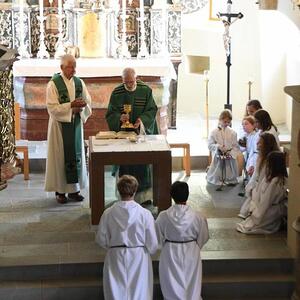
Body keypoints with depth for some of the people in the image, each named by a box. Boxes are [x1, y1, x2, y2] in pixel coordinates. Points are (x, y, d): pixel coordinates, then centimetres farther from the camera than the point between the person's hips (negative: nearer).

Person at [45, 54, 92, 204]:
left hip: (76, 123, 5)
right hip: (60, 124, -5)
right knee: (61, 155, -1)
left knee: (76, 154, 6)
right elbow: (52, 107, -15)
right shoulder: (53, 84, -8)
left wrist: (81, 107, -15)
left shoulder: (79, 82, 6)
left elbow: (88, 103, 7)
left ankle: (74, 189, 13)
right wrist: (71, 105, -23)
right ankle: (60, 190, 7)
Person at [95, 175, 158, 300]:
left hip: (116, 259, 2)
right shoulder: (145, 214, -11)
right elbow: (152, 243, -6)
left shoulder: (108, 213, -7)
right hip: (138, 260, -1)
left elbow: (101, 239, 1)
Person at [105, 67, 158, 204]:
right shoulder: (116, 93, -1)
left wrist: (142, 120, -20)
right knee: (125, 164, -2)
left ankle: (144, 194, 12)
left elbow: (152, 110, -1)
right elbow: (110, 113, 0)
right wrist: (119, 117, -22)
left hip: (142, 132, 0)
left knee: (143, 162, 2)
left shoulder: (145, 90, -2)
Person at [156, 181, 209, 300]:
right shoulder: (197, 217, -16)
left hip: (170, 254, 0)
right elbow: (203, 237, -2)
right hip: (191, 254, 0)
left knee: (172, 284, 14)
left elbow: (159, 238, -4)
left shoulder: (163, 216, -16)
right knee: (192, 285, 16)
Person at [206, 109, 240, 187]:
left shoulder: (232, 132, 1)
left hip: (230, 159, 1)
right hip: (218, 158, -1)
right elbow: (210, 145, -3)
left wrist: (231, 153, -16)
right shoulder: (214, 132, -2)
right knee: (216, 180, 6)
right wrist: (218, 147, -21)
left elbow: (236, 146, 2)